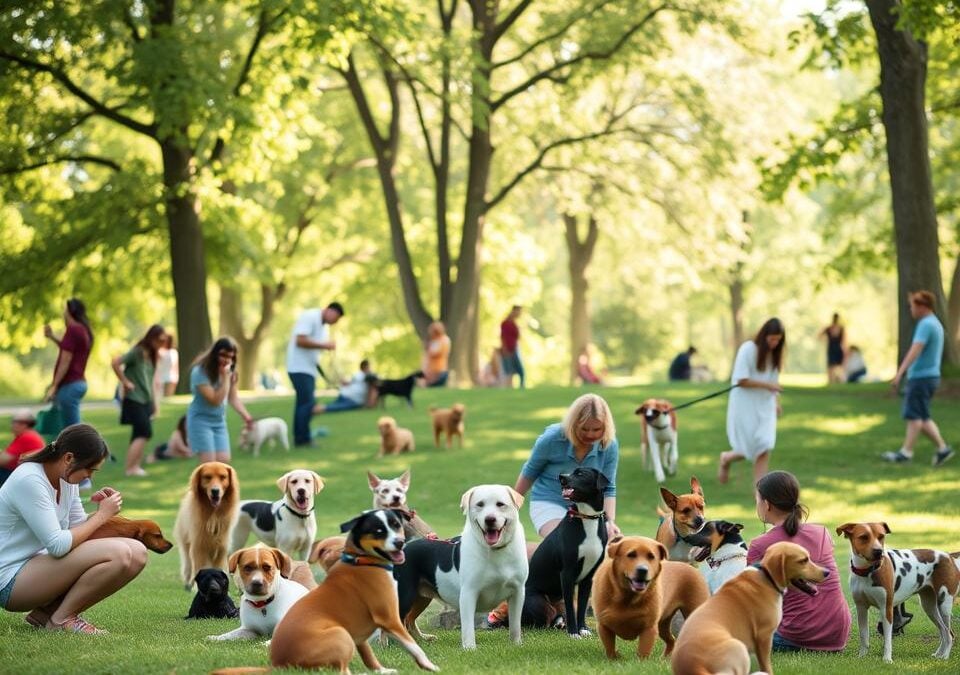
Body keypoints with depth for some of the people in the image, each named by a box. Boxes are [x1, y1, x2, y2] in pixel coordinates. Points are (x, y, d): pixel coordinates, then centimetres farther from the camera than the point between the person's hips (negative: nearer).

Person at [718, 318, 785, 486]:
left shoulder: (774, 353, 6)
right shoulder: (748, 349, -14)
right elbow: (741, 380, -17)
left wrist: (777, 401, 5)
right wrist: (766, 385, -22)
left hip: (765, 407, 5)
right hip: (746, 407, -5)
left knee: (764, 450, -4)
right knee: (751, 450, -1)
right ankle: (726, 459, 33)